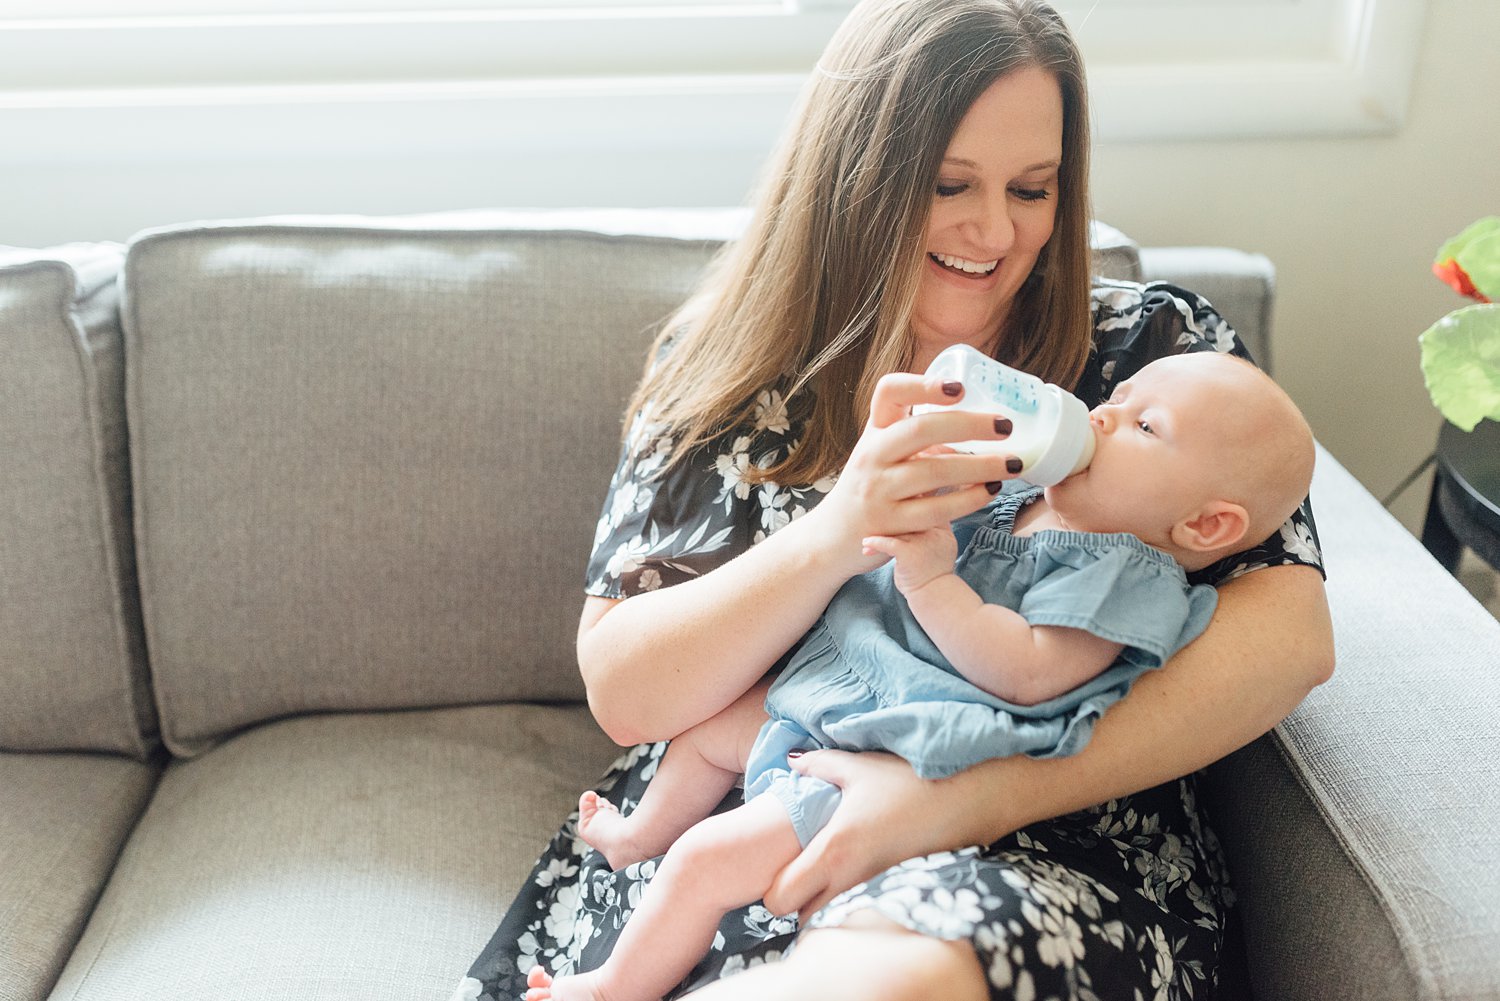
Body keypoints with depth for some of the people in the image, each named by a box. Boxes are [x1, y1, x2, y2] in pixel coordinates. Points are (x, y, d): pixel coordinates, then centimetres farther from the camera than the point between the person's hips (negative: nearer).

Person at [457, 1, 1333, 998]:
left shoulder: (1156, 344, 2)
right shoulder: (725, 366, 4)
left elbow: (1293, 634, -9)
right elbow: (623, 694, -3)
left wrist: (975, 797, -20)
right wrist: (839, 534, -22)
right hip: (729, 831, 1)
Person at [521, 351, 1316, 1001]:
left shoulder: (1130, 575, -15)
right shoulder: (1022, 504, 10)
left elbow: (1027, 676, -28)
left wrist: (930, 577, -30)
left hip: (894, 772, -10)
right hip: (832, 702, 10)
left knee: (708, 857, -12)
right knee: (710, 725, 24)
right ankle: (640, 836, 54)